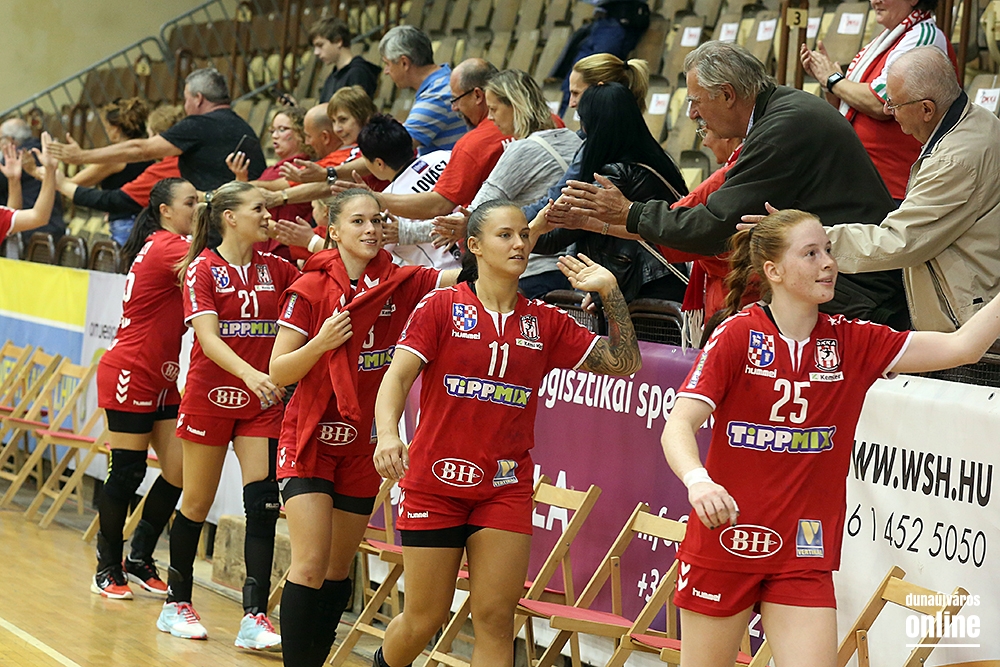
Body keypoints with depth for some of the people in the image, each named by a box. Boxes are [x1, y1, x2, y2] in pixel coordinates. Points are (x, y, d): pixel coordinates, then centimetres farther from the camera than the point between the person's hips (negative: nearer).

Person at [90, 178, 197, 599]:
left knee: (178, 472, 3)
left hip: (161, 381, 9)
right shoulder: (165, 246, -16)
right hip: (130, 374, -9)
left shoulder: (167, 247, 12)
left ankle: (139, 560, 15)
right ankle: (108, 568, 10)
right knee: (126, 472, -3)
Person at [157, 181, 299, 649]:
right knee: (197, 503, 7)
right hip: (211, 396, -3)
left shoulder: (274, 268, 6)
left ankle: (255, 617, -10)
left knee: (263, 503, -9)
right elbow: (208, 337, -20)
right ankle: (176, 603, 24)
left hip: (261, 402, 3)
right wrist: (249, 373, -34)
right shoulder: (202, 269, -8)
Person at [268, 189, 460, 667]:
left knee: (339, 569, 10)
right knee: (311, 563, -14)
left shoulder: (402, 284, -2)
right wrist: (321, 343, -23)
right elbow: (279, 371, -7)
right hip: (311, 439, -4)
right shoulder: (310, 290, -9)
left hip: (364, 445, 4)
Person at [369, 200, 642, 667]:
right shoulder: (441, 307, -2)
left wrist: (610, 292, -1)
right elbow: (397, 376, -10)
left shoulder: (545, 323, 7)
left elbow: (623, 362, 9)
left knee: (496, 618, -4)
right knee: (425, 619, 4)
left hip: (506, 486, 3)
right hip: (436, 480, -2)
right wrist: (387, 435, -29)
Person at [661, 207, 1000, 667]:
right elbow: (678, 427, -17)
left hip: (803, 556, 3)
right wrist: (698, 483, -36)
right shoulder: (738, 335, -9)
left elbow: (962, 345, -5)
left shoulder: (852, 343, 1)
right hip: (725, 542, -2)